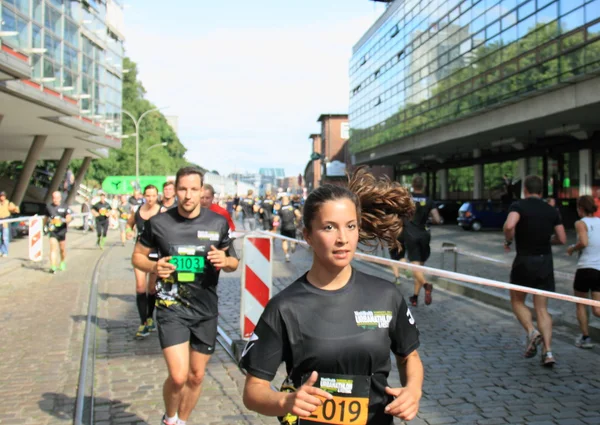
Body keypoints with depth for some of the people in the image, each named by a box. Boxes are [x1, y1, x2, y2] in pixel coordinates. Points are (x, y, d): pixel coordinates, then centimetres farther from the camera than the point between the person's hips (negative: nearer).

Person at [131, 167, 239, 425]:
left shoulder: (218, 223, -1)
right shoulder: (159, 223, -5)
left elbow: (234, 262, 9)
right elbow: (137, 256, 7)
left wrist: (225, 261, -15)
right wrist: (153, 267, -15)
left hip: (205, 309, 3)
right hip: (171, 307, -2)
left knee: (196, 376, 13)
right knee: (178, 376, -12)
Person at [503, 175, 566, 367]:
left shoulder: (519, 206, -7)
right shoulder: (551, 211, 6)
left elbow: (509, 226, -27)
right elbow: (562, 239, 7)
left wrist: (508, 241, -8)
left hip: (525, 260, -4)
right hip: (546, 260, 4)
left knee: (517, 301, 15)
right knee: (542, 308, 8)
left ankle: (532, 331, -9)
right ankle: (548, 351, 0)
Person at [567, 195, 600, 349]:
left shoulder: (581, 223, -6)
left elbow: (584, 242, -21)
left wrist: (572, 248, -3)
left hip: (586, 268, -5)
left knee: (581, 304, 14)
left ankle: (585, 337, 15)